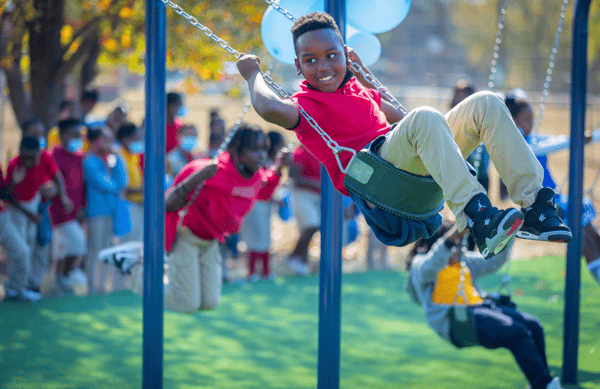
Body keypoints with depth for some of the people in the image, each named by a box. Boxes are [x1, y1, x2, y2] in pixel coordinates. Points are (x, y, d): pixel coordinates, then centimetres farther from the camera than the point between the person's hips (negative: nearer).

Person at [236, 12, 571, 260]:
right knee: (425, 118, -36)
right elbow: (271, 109, -20)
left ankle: (534, 203, -17)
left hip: (417, 168, 8)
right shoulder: (305, 104, 4)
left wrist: (362, 77, 42)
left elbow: (397, 116, 44)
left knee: (485, 104, -6)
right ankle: (476, 219, -49)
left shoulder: (357, 91, 28)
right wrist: (253, 74, -1)